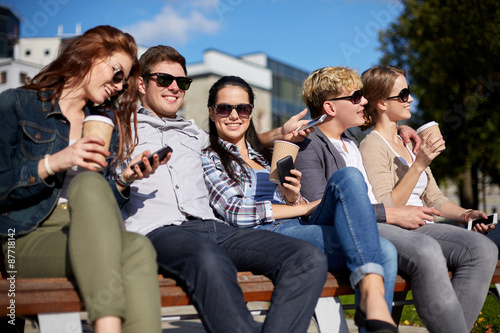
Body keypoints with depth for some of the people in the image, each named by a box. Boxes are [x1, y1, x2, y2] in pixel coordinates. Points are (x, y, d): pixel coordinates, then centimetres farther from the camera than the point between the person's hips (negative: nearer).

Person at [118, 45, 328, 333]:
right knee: (210, 261, -42)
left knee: (311, 258, -20)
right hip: (157, 230, -5)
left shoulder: (193, 133, 34)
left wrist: (279, 133, 33)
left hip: (211, 226, 5)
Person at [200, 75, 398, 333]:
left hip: (300, 228, 6)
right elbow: (236, 213, -4)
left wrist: (293, 197, -3)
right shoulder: (207, 159, 11)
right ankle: (373, 300, -37)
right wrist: (305, 207, -2)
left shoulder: (266, 156, 28)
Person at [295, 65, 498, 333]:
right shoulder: (309, 147, 0)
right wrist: (391, 214, -14)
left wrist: (398, 129, 28)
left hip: (391, 225, 9)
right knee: (426, 250, -37)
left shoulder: (353, 140, 26)